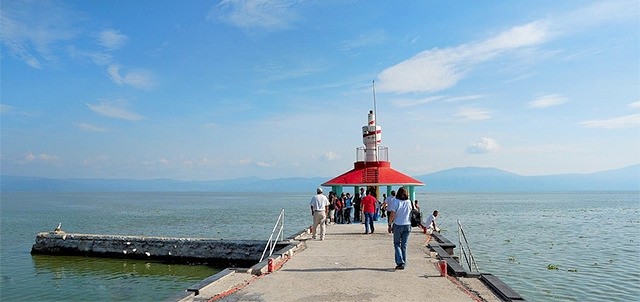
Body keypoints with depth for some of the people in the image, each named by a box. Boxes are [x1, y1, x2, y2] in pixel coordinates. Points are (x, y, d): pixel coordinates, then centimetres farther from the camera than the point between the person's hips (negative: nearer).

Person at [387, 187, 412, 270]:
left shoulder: (395, 202, -11)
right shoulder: (409, 202, 1)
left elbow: (392, 215, -12)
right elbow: (410, 213, 8)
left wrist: (390, 225, -5)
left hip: (398, 225, -3)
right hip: (407, 225, 3)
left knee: (397, 244, 7)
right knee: (404, 245, 12)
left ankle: (400, 262, -6)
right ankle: (403, 263, 16)